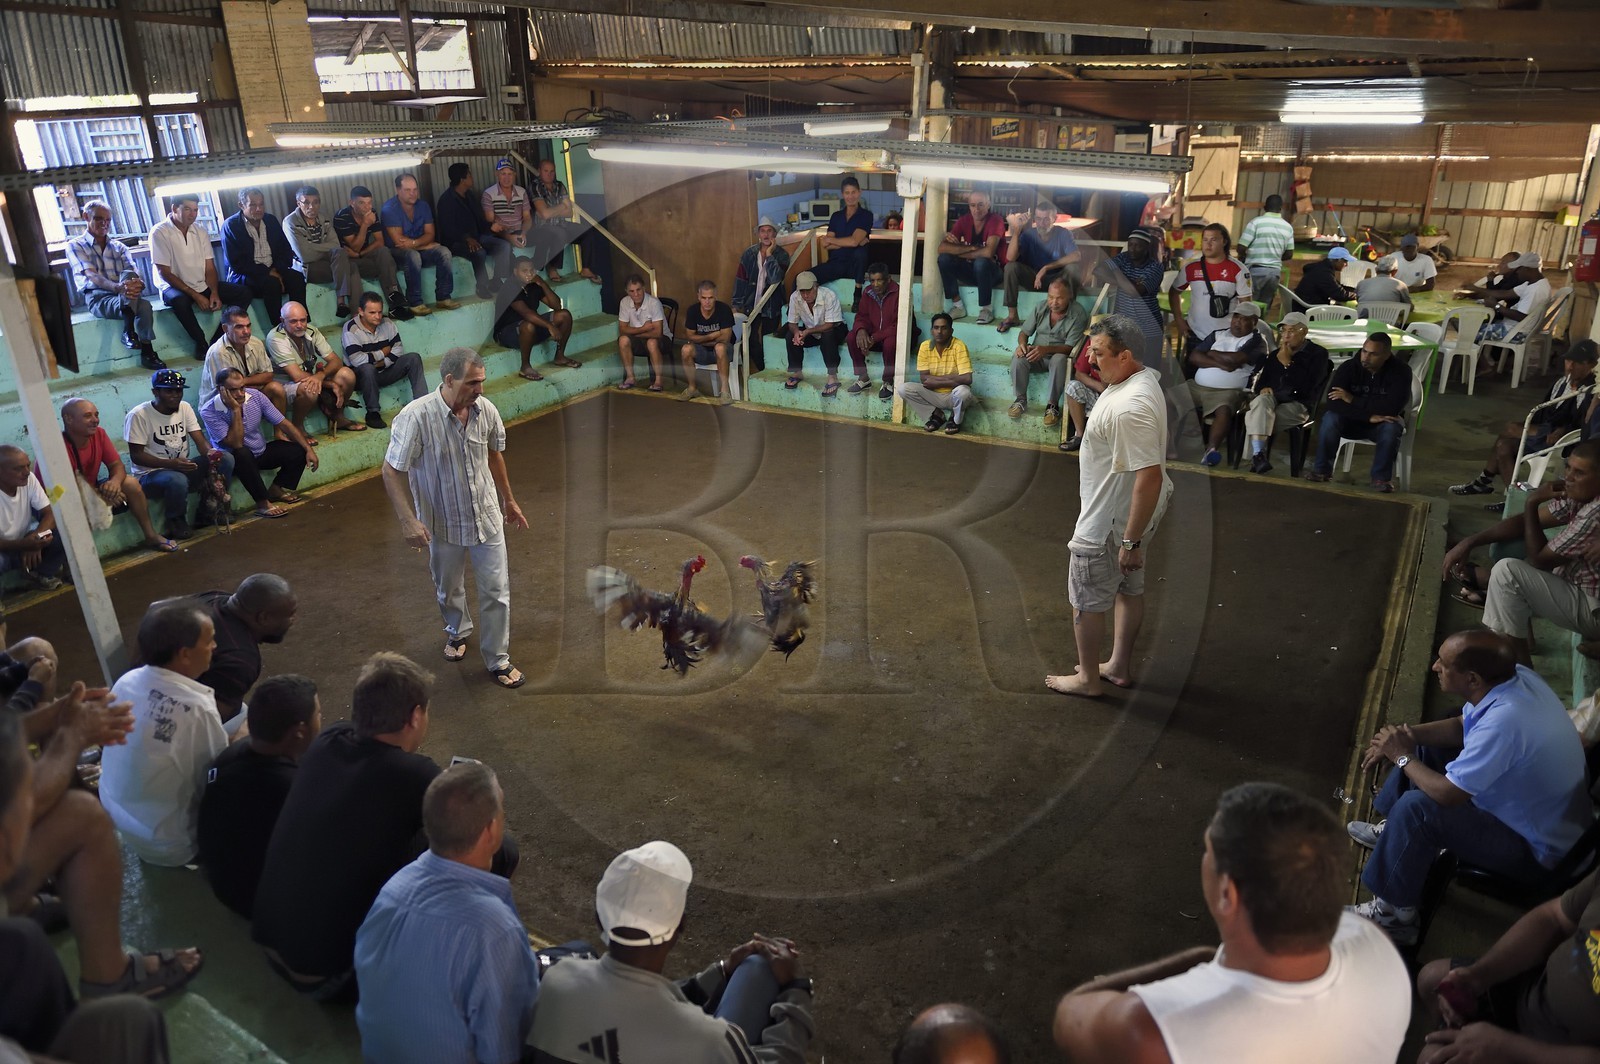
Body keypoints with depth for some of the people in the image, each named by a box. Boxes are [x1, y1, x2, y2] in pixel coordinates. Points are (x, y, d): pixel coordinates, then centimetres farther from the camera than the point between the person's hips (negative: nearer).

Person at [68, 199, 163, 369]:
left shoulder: (119, 246, 21)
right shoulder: (75, 245, 8)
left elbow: (133, 272, 4)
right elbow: (90, 276, -10)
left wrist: (138, 283, -24)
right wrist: (118, 287, -31)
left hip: (125, 294, 4)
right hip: (97, 297, -4)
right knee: (143, 305, -33)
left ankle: (129, 331, -32)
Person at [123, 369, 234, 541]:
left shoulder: (185, 408, 3)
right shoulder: (138, 415, -14)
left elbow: (200, 440, -3)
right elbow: (136, 456, -15)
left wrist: (211, 453, -28)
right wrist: (170, 464, -30)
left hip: (183, 468, 6)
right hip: (150, 474, -6)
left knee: (226, 458, -16)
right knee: (177, 480, -40)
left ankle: (209, 511, 0)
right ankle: (176, 523, -10)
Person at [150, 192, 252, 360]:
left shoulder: (200, 231, 4)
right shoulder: (159, 232, -12)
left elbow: (210, 268, 4)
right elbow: (165, 273, -14)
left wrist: (214, 293, -15)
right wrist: (196, 296, -21)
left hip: (203, 285, 6)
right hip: (174, 286, -6)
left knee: (244, 294, -12)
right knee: (179, 301, -40)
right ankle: (201, 343, -19)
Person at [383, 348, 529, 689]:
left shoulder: (485, 409, -11)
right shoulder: (416, 417, -25)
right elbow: (392, 471, -17)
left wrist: (508, 500, 16)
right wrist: (408, 520, -23)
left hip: (487, 517, 2)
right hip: (443, 524, -2)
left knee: (496, 592, 6)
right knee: (448, 590, 22)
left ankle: (497, 660, 24)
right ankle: (457, 632, 52)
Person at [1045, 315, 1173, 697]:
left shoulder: (1130, 407, -33)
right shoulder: (1144, 376, 1)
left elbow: (1150, 476, -34)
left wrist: (1132, 540, -28)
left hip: (1111, 520, -10)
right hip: (1128, 511, 10)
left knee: (1086, 599, 8)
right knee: (1129, 588, 22)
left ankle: (1088, 678, 25)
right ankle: (1119, 666, 39)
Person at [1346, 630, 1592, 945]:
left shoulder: (1503, 722, -38)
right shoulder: (1514, 675, -12)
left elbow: (1446, 793, -30)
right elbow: (1461, 726, 5)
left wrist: (1403, 757, -14)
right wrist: (1407, 735, -8)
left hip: (1540, 852, -9)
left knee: (1415, 808, -25)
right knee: (1422, 746, 12)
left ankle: (1396, 914, -5)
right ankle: (1393, 832, 31)